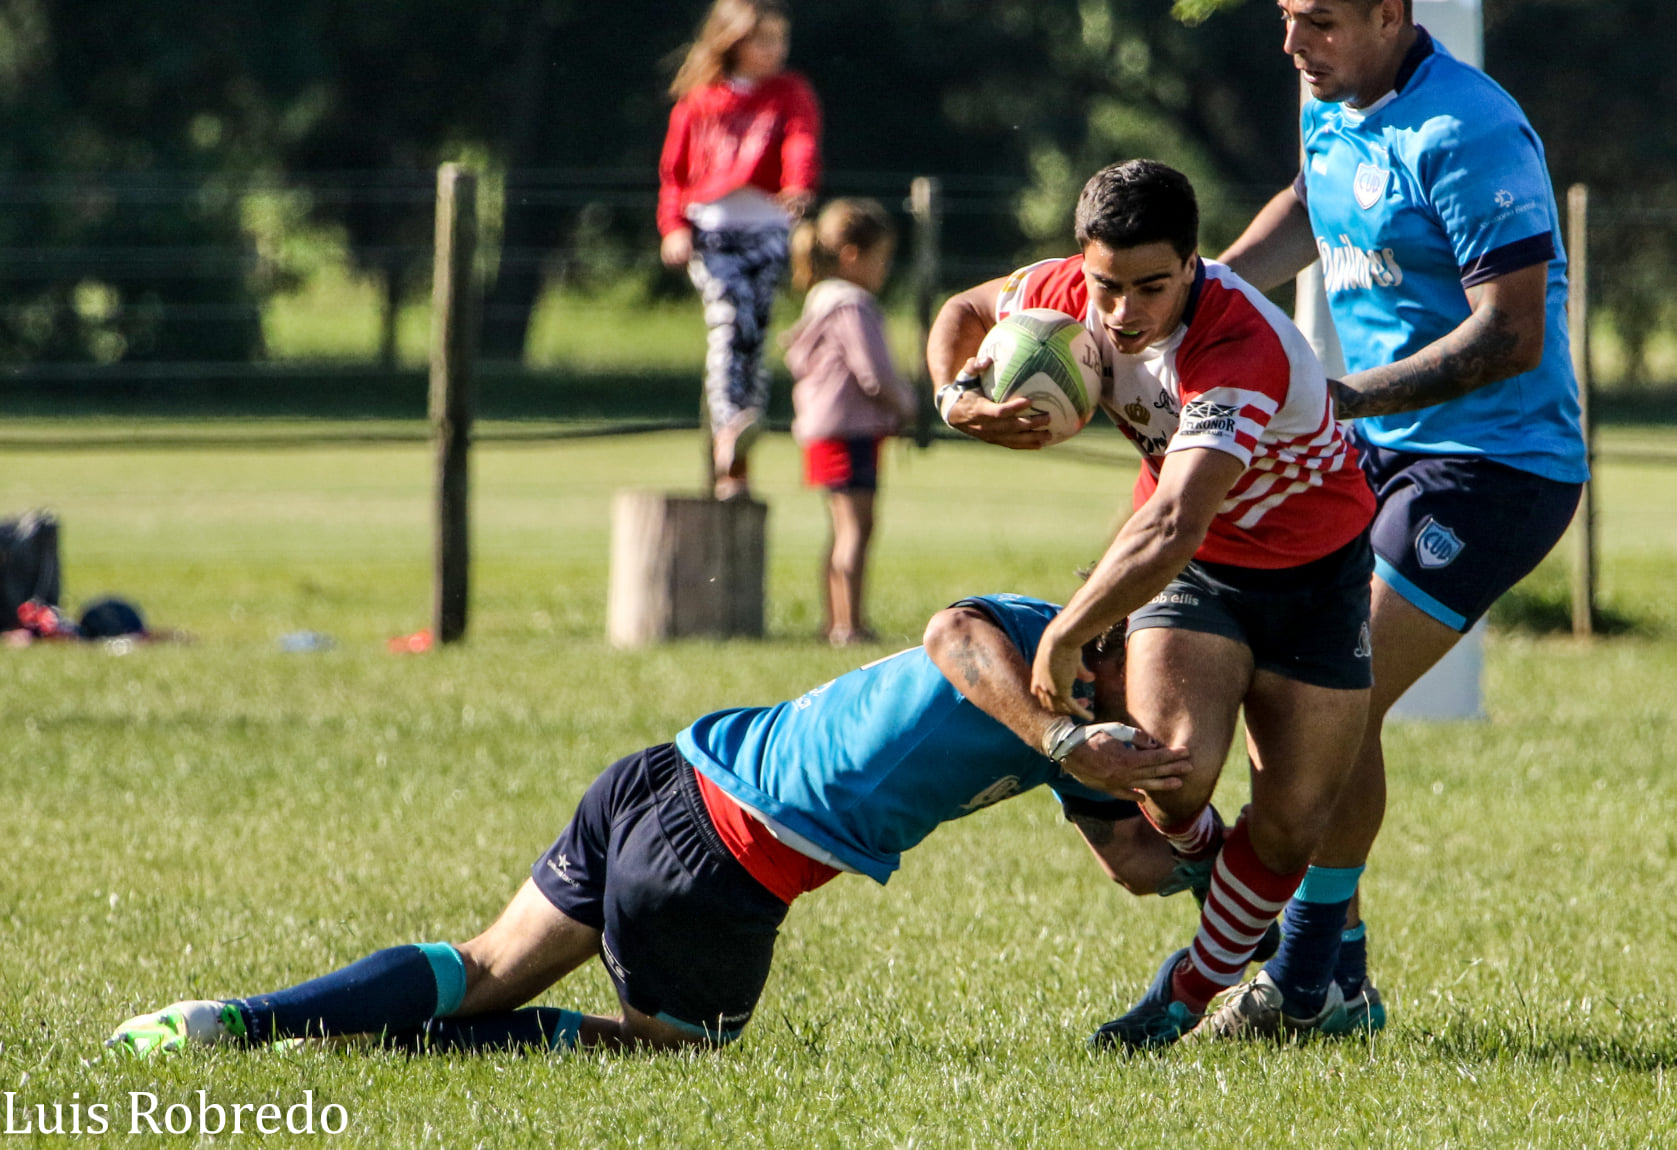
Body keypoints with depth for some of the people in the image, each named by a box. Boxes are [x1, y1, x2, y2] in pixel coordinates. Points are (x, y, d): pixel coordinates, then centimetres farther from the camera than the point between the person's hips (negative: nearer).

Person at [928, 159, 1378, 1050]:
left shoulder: (1241, 354, -39)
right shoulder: (1070, 293, -17)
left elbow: (1173, 527, -50)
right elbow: (967, 310, 7)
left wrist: (1063, 640, -46)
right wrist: (957, 398, -14)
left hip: (1314, 567, -3)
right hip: (1193, 568, 4)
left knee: (1292, 820, -8)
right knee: (1176, 761, -23)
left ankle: (1195, 989, 16)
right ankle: (1194, 849, 12)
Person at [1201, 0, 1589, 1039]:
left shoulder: (1465, 134, -22)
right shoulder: (1333, 107, 6)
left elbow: (1511, 336, -25)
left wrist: (1347, 398, -27)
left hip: (1496, 464, -9)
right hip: (1376, 449, 9)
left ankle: (1308, 982, -4)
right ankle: (1340, 976, 15)